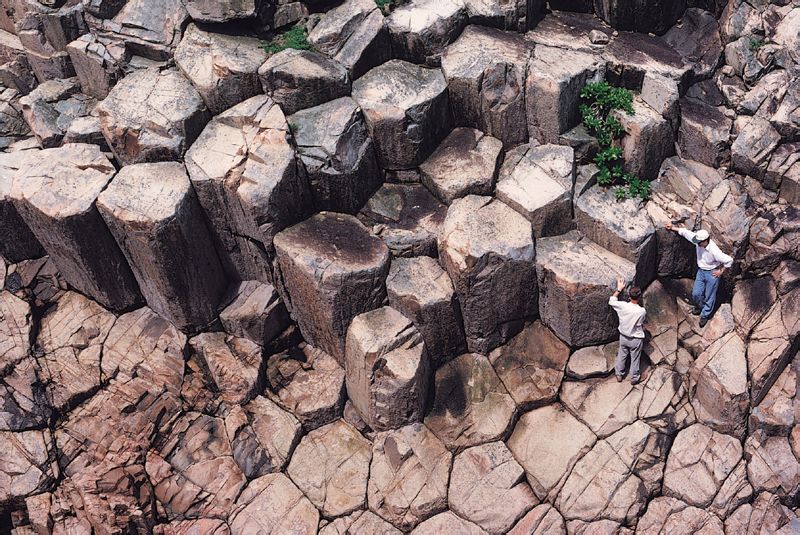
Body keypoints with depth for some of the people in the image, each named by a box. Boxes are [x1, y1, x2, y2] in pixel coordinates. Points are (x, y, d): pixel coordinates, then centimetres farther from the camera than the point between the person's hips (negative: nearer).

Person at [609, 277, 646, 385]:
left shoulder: (622, 306, -23)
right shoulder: (642, 311, -28)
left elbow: (611, 300, -2)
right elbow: (642, 324, -7)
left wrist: (619, 289, 2)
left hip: (623, 337, 3)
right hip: (636, 339, -3)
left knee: (621, 356, 24)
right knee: (635, 359, 18)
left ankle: (619, 375, 40)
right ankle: (634, 378, 36)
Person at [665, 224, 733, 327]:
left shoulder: (714, 251, -35)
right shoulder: (698, 239, -18)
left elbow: (729, 260, -28)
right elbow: (685, 232, -2)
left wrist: (721, 272, -16)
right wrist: (672, 228, 2)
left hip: (712, 273, -6)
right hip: (701, 271, 6)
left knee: (709, 296, 11)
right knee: (696, 294, 13)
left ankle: (705, 315, 31)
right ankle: (699, 307, 44)